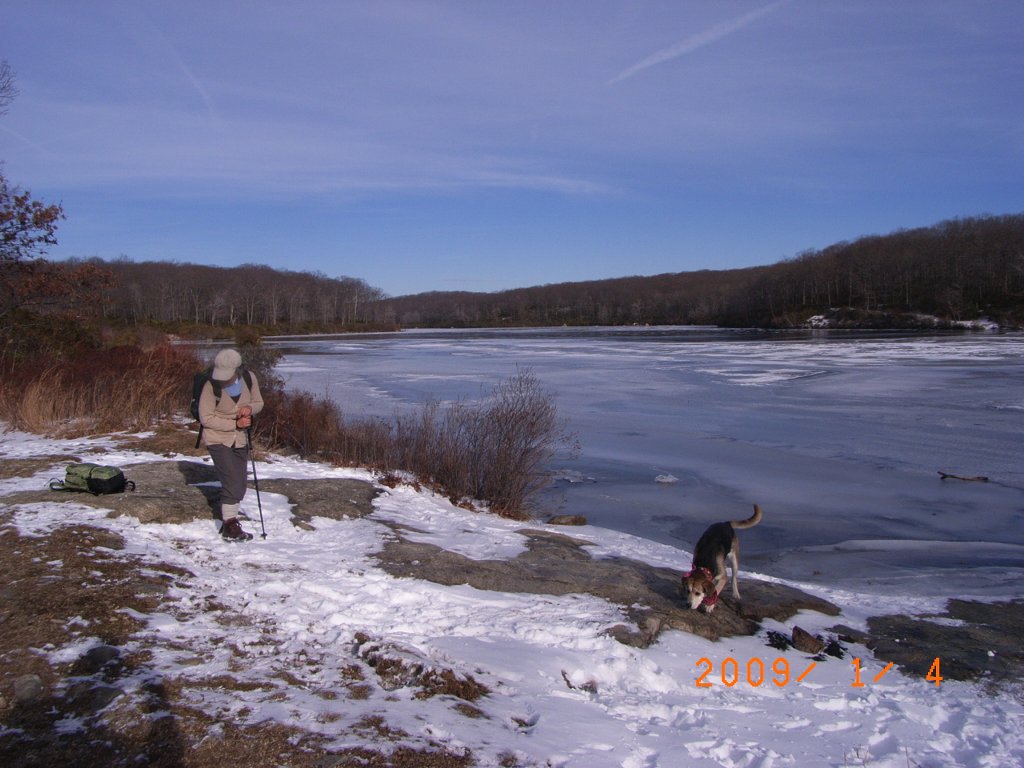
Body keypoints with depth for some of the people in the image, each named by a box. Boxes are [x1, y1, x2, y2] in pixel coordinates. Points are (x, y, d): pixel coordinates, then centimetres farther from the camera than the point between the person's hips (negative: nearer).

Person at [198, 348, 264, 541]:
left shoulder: (249, 378, -12)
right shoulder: (211, 386, -22)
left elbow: (259, 402, 3)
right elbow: (206, 418, -17)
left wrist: (250, 408, -20)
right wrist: (235, 424, -21)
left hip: (240, 440, 5)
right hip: (218, 440, -5)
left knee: (240, 484, 12)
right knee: (232, 481, -12)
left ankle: (230, 521, 28)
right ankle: (230, 525, 1)